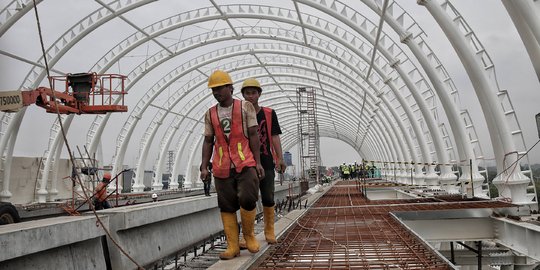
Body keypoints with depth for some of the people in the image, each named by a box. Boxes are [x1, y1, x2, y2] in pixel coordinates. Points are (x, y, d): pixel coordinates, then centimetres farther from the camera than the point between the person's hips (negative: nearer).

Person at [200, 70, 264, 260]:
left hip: (245, 164, -2)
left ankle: (249, 235, 12)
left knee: (248, 200, -13)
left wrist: (258, 162, -5)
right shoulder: (210, 114, 10)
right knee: (227, 207, 3)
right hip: (222, 168, 3)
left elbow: (253, 135, 1)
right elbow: (208, 142, 11)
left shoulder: (245, 107, 3)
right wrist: (204, 167, 3)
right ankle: (232, 246, 10)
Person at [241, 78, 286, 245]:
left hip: (266, 163, 0)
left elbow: (274, 136, 1)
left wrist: (280, 158, -9)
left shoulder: (269, 114, 6)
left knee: (268, 199, 4)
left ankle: (269, 231, 20)